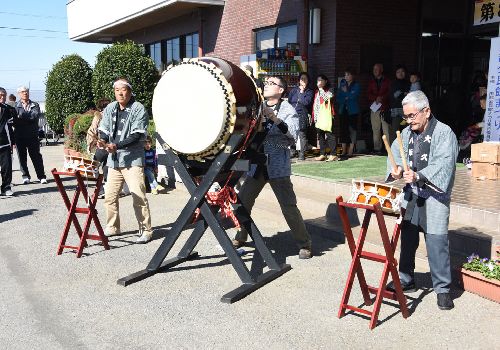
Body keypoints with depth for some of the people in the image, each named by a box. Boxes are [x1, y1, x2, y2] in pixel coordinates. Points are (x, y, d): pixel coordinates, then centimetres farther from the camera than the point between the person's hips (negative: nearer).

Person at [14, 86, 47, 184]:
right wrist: (29, 118, -13)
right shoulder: (15, 106, 5)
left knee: (36, 156, 3)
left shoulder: (35, 105, 10)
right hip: (20, 136, 0)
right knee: (22, 157, 5)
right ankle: (25, 176, 16)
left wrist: (22, 116, -12)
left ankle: (42, 176, 8)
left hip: (33, 135, 0)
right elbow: (14, 120, -5)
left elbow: (36, 115, -8)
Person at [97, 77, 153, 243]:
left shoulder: (139, 110, -7)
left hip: (133, 160, -6)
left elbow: (137, 136, -14)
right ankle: (112, 227, 27)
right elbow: (103, 130, 14)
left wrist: (117, 146, -23)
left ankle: (146, 230, 1)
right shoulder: (110, 109, 11)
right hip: (114, 160, 6)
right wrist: (102, 141, -9)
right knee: (110, 196, 11)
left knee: (138, 196, -9)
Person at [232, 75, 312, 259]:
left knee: (289, 206, -6)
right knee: (242, 201, 8)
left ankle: (304, 244, 9)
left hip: (278, 166, -5)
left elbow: (293, 135, -17)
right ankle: (240, 237, 30)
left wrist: (273, 118, -24)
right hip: (257, 164, 5)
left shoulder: (287, 110, -3)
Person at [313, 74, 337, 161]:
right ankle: (322, 154, 16)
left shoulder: (328, 91, -2)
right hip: (318, 117, 8)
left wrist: (321, 89, -16)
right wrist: (314, 116, 16)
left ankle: (333, 154, -8)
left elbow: (327, 98, -24)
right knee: (320, 136, 10)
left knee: (329, 135, -9)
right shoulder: (317, 92, 18)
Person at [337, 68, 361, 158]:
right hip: (343, 110, 4)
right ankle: (344, 151, 6)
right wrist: (346, 98, -11)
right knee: (343, 130, 2)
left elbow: (353, 96, -15)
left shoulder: (356, 85, 0)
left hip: (353, 111, -4)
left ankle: (350, 152, -2)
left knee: (352, 129, -5)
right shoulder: (342, 85, 13)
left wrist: (345, 92, -4)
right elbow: (338, 98, 5)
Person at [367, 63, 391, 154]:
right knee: (375, 130, 1)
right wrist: (376, 98, -9)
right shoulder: (371, 82, 19)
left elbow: (390, 93, 0)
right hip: (374, 109, 3)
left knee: (386, 129, -10)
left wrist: (381, 98, -14)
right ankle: (377, 149, 4)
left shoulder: (387, 81, 9)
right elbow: (369, 95, 9)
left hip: (385, 109, -3)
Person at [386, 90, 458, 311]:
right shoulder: (407, 133, 12)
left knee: (437, 242, -6)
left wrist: (419, 176, -31)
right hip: (411, 195, 6)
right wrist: (396, 168, -15)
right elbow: (395, 152, 8)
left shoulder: (444, 133, -7)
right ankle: (406, 280, 28)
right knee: (407, 238, 12)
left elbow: (443, 164, -18)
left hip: (435, 196, -6)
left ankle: (443, 289, 7)